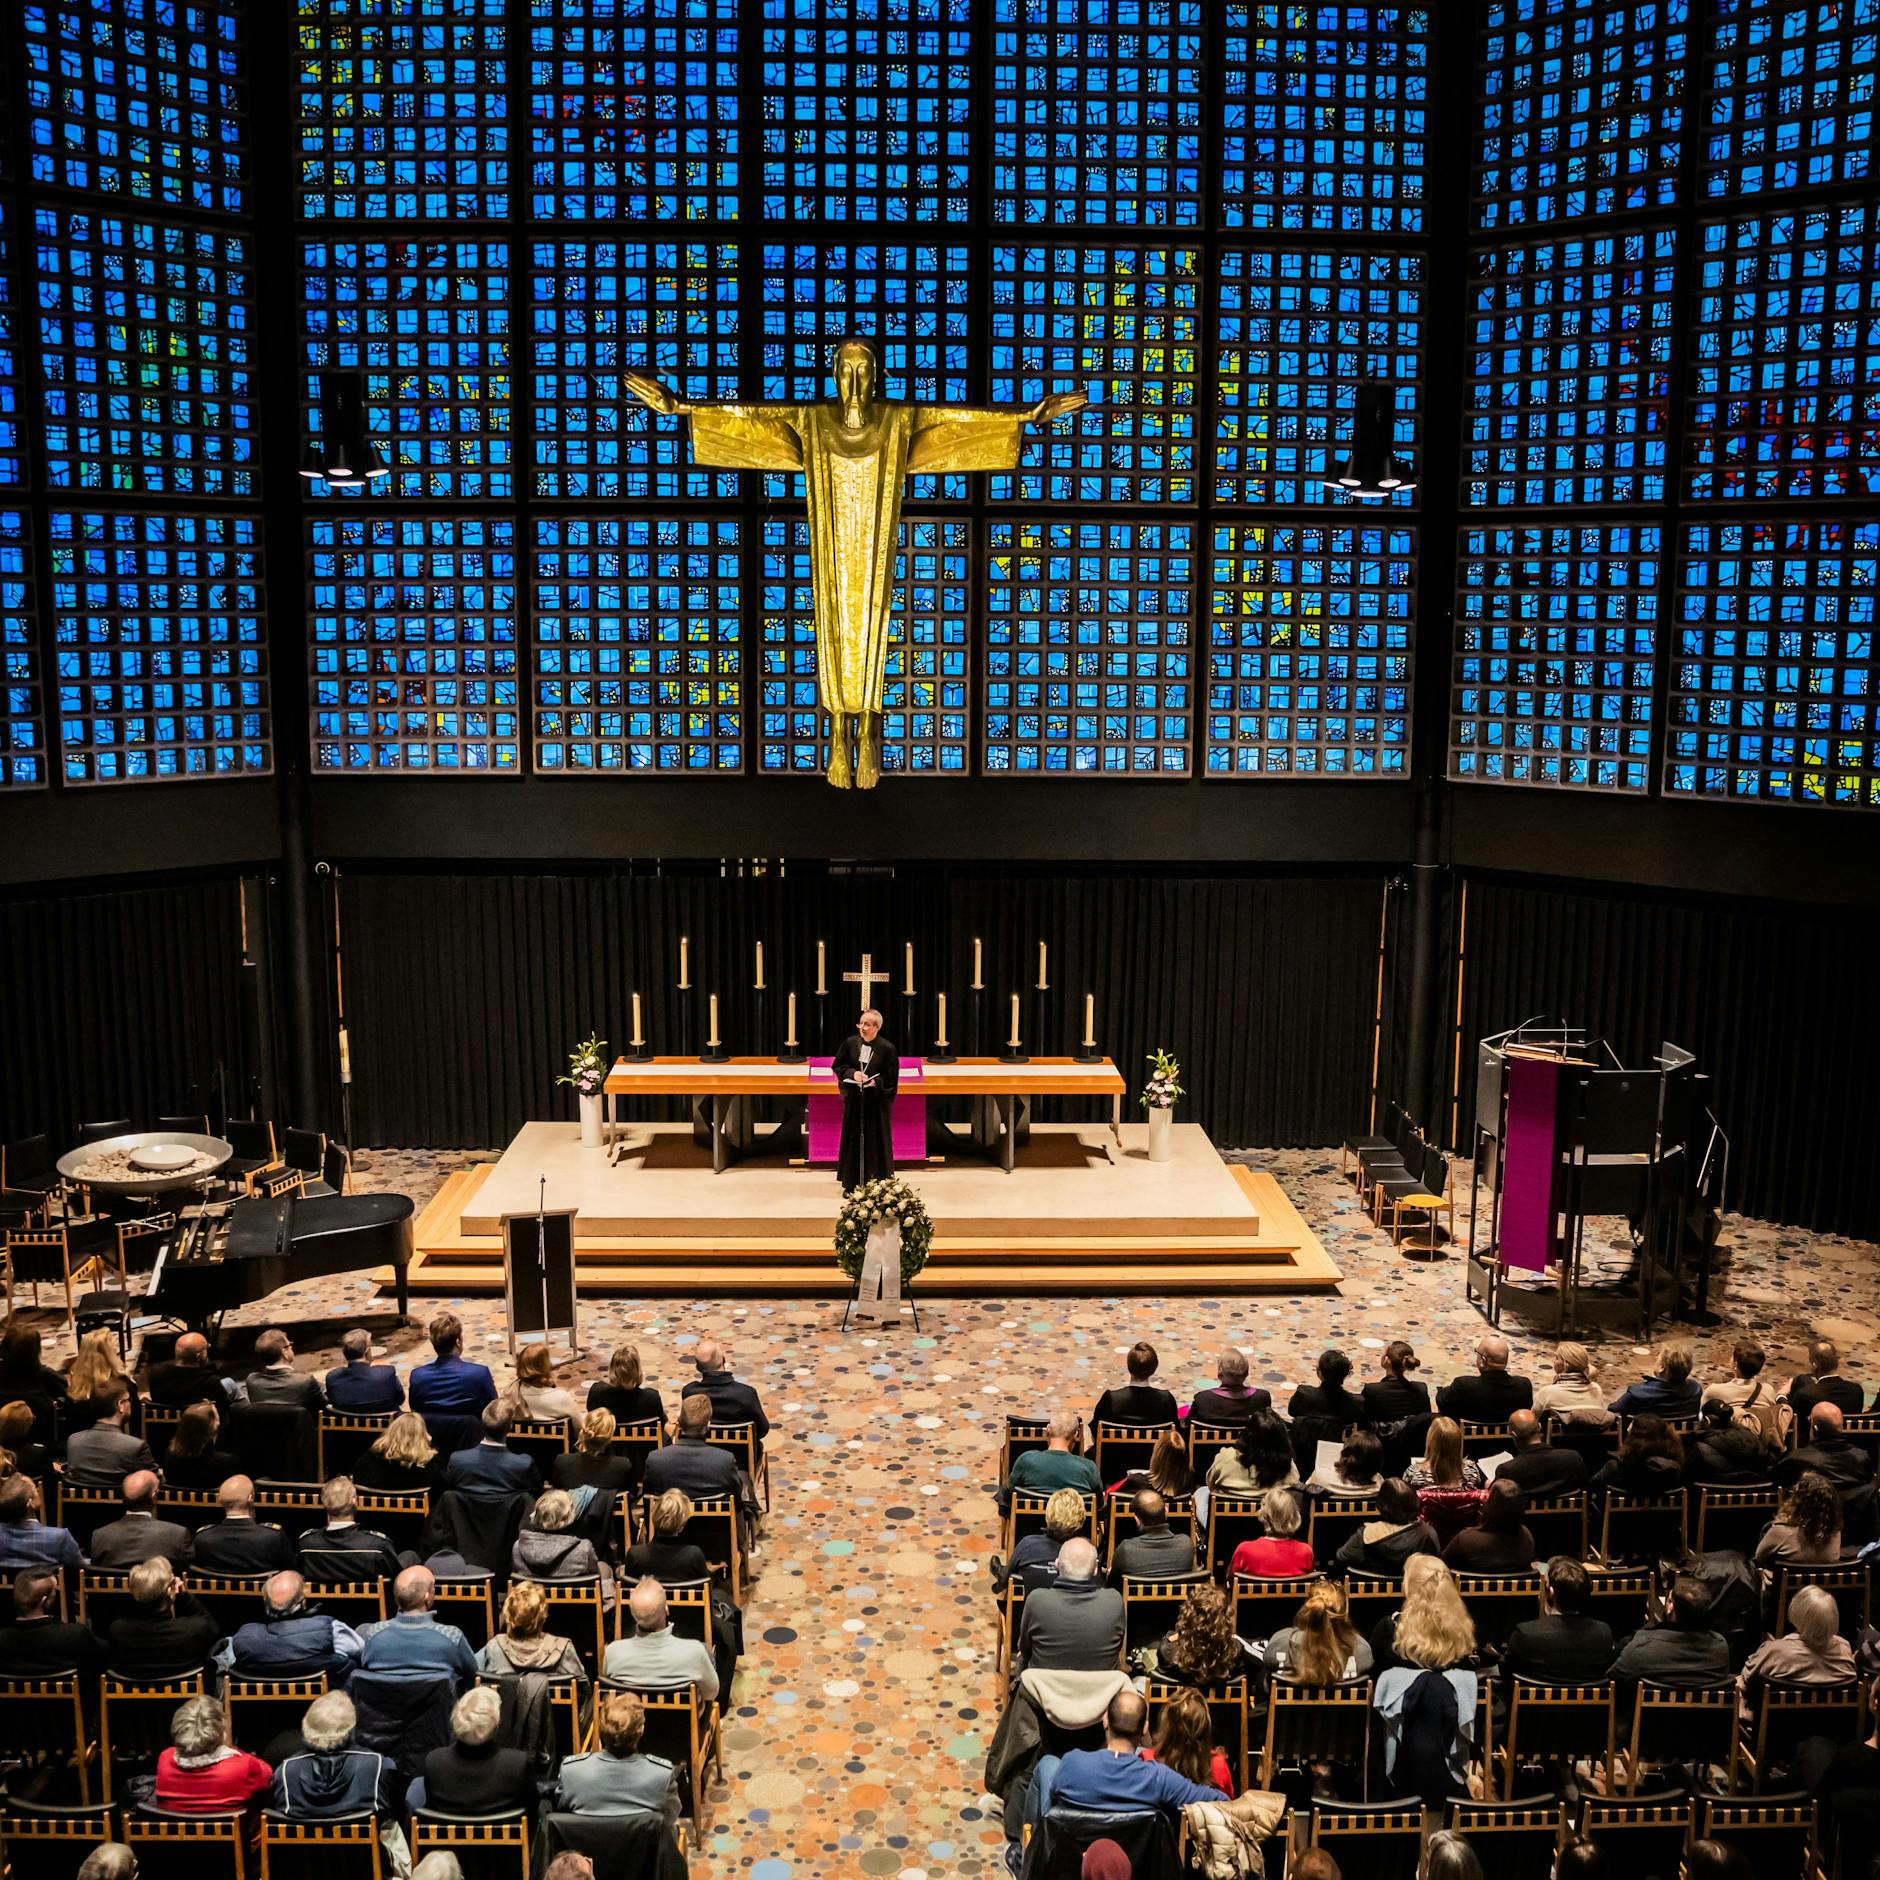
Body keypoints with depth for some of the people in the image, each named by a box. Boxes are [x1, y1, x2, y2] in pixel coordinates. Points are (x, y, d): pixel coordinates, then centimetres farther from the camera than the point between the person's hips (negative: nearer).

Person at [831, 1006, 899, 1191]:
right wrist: (852, 1073, -11)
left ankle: (878, 1185, 12)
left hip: (877, 1103, -3)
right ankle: (852, 1184, 17)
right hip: (854, 1101, 3)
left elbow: (891, 1079, -6)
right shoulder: (850, 1043, -2)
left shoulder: (887, 1049, -11)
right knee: (853, 1141, 8)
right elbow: (837, 1066, 6)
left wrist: (876, 1082, -22)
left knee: (876, 1142, 3)